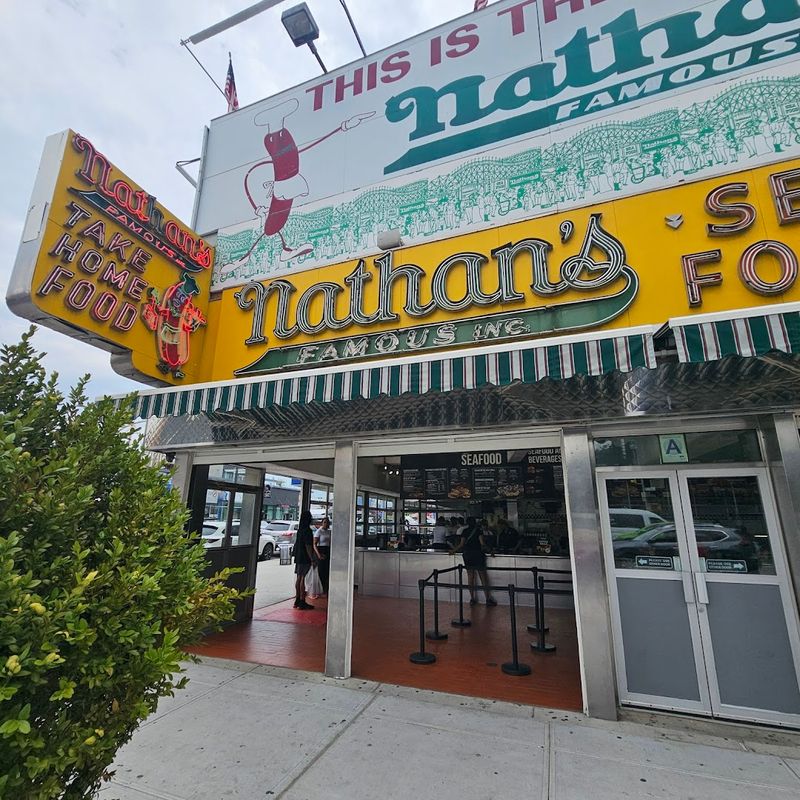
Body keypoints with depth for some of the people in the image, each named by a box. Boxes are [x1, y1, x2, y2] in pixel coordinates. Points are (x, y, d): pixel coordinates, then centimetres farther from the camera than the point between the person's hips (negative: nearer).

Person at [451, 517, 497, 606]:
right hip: (477, 554, -3)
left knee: (470, 576, 8)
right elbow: (482, 543, -10)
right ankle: (488, 598, 2)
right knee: (483, 576, 1)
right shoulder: (478, 530, -2)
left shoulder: (464, 531, 5)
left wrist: (454, 550, 12)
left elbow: (462, 544, 1)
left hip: (467, 554, 3)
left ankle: (472, 598, 10)